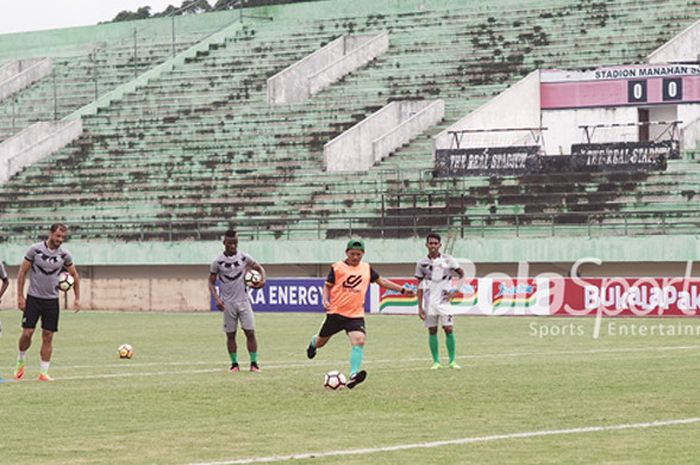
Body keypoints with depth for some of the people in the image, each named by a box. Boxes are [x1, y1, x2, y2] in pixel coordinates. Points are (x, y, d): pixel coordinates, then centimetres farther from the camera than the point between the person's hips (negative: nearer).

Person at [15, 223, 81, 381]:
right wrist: (20, 296, -7)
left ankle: (43, 372, 5)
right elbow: (22, 272, -2)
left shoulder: (65, 255, -1)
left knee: (48, 337, -1)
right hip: (33, 297, -2)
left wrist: (77, 298, 7)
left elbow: (75, 275, 12)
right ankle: (21, 361, 19)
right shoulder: (35, 249, -8)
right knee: (27, 333, -6)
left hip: (52, 300, 2)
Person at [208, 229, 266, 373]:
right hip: (228, 303, 0)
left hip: (243, 301, 0)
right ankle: (234, 364, 15)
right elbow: (211, 283, 3)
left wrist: (263, 280, -13)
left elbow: (260, 268, 9)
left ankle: (254, 363, 2)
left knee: (250, 332, -5)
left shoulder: (244, 257, -1)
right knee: (230, 334, 4)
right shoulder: (218, 262, -3)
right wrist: (217, 299, -11)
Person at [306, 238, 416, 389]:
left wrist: (402, 290, 14)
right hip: (336, 313, -1)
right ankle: (313, 343, 53)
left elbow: (381, 281, 17)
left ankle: (353, 376, -28)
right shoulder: (337, 268, -3)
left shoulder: (366, 268, 7)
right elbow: (327, 286, 4)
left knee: (359, 341, -22)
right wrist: (325, 300, -15)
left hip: (356, 315, 1)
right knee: (321, 341, 14)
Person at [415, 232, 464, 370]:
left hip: (444, 300, -1)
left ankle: (452, 361, 1)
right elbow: (420, 286, 7)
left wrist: (455, 290, -4)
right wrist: (420, 307, 3)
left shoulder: (447, 260, -1)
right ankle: (436, 361, 9)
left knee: (449, 329, -8)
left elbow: (461, 274, 10)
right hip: (429, 302, 1)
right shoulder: (422, 263, 3)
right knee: (432, 331, 2)